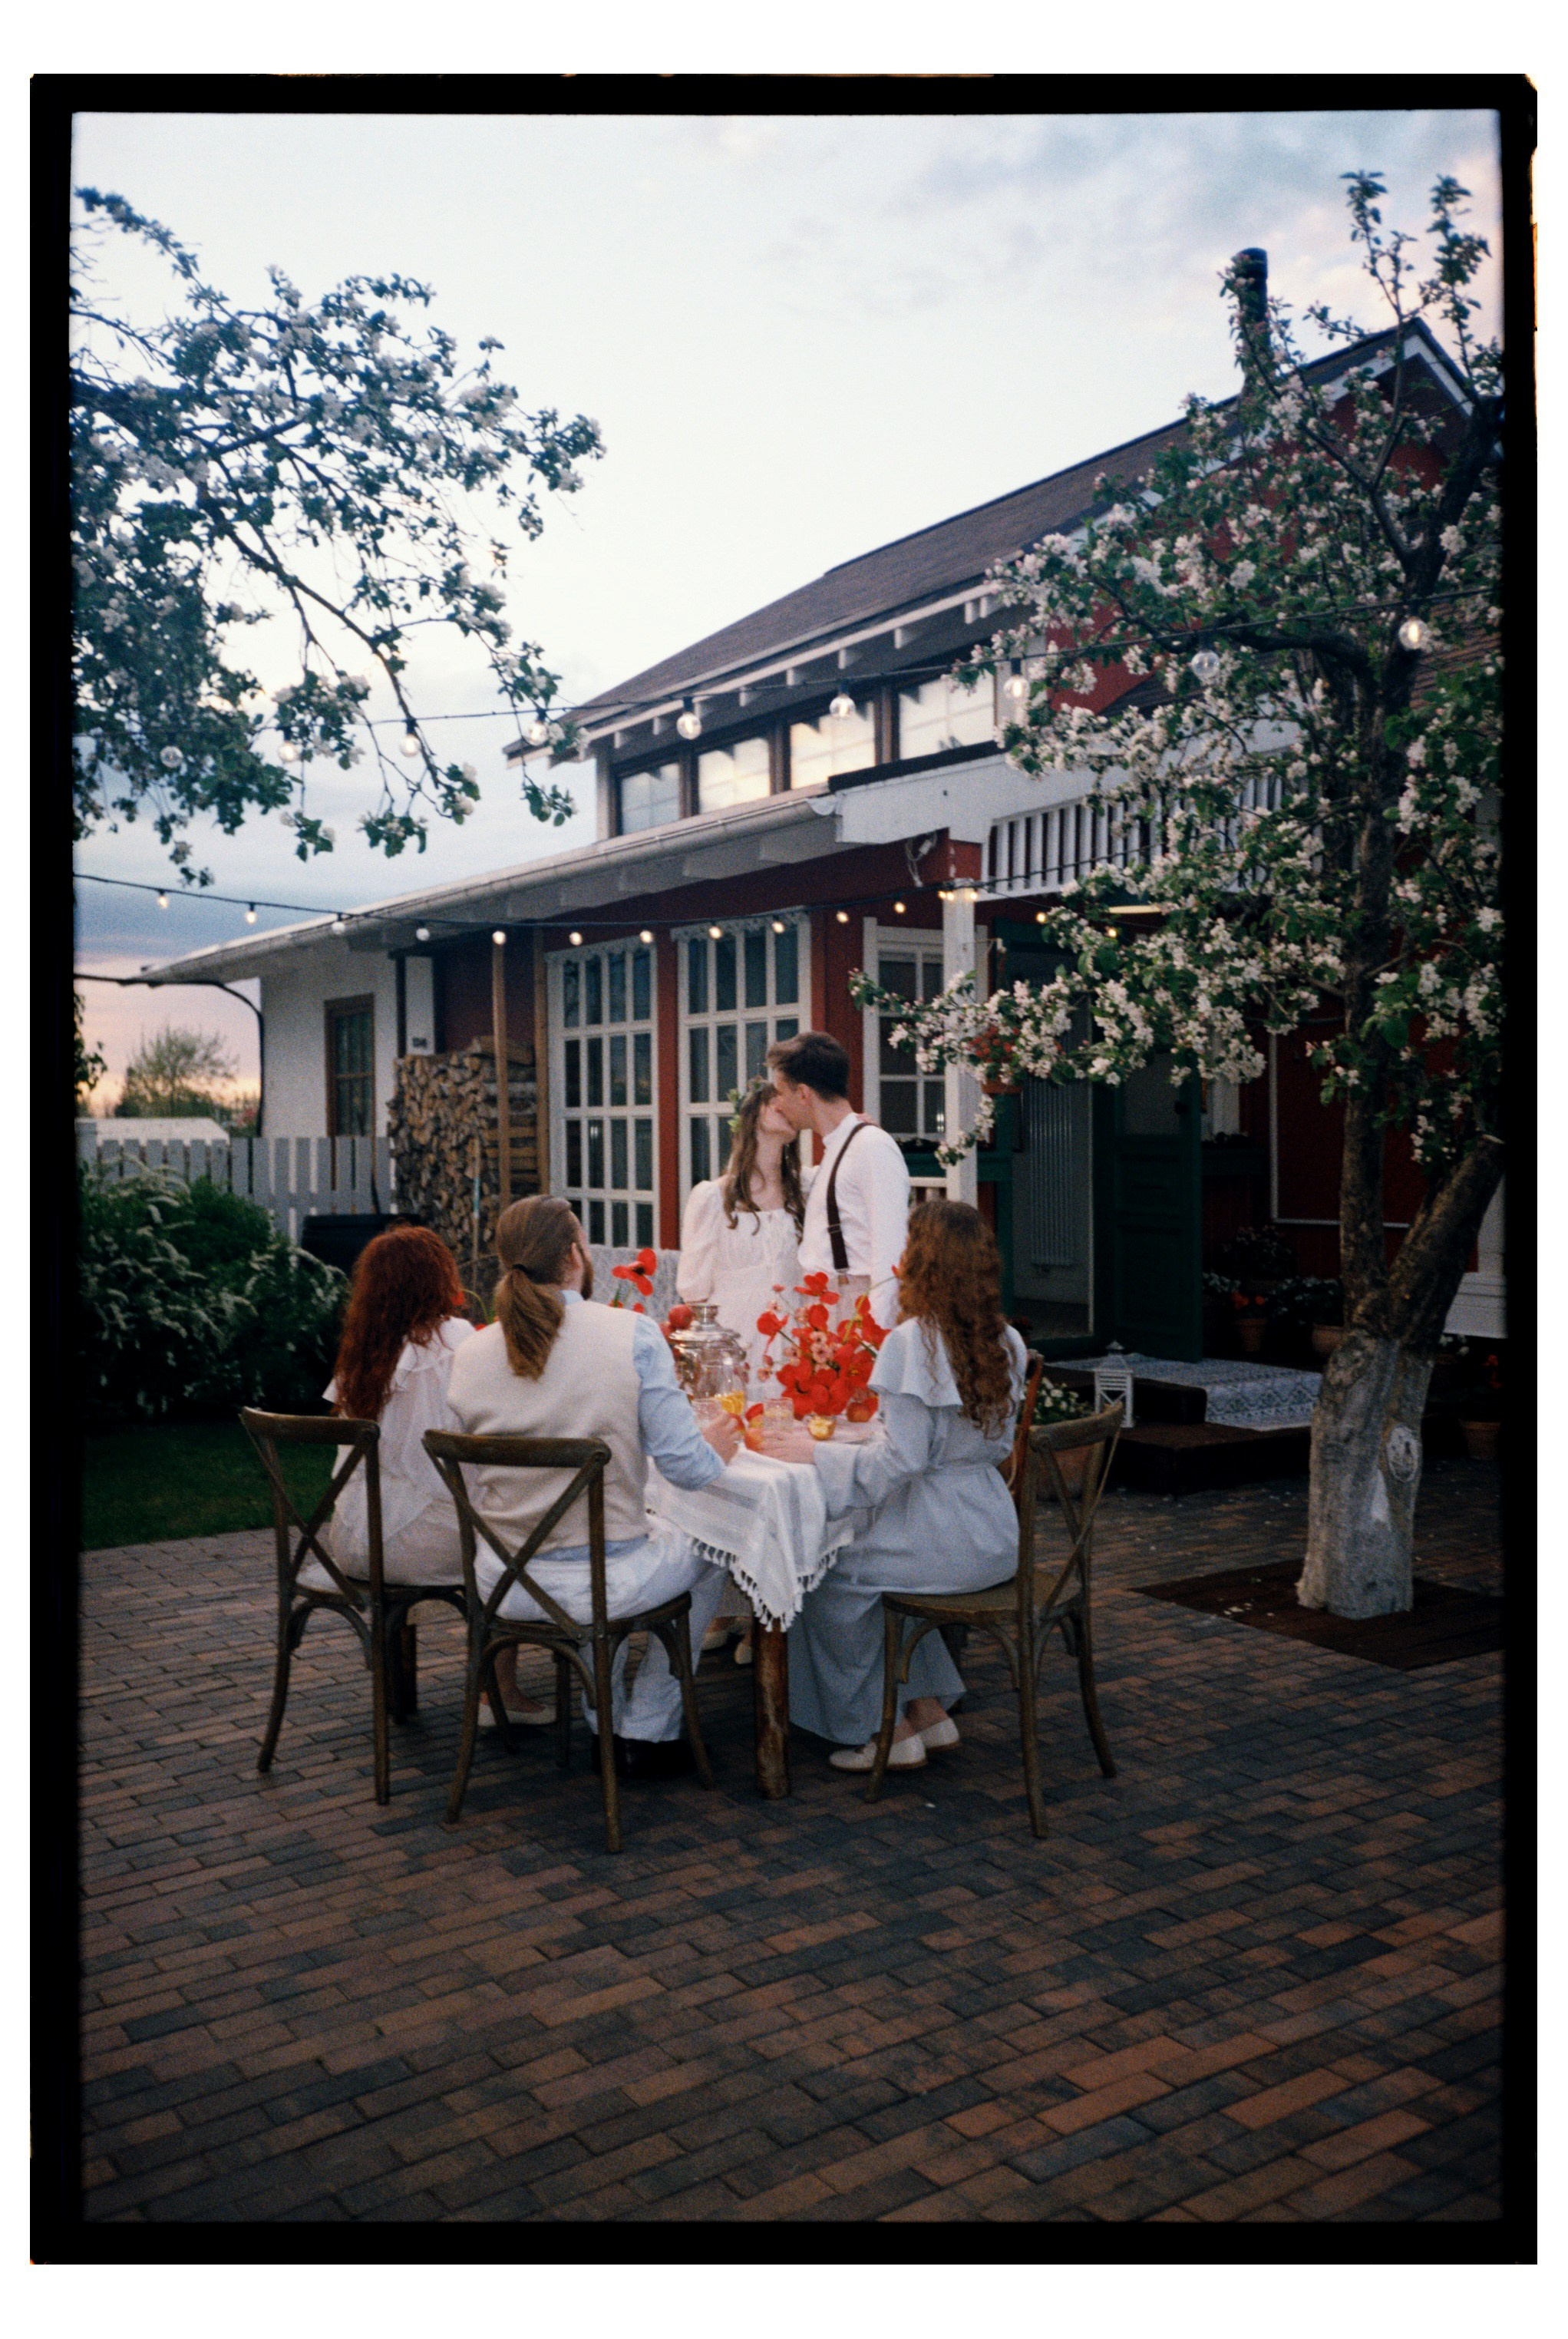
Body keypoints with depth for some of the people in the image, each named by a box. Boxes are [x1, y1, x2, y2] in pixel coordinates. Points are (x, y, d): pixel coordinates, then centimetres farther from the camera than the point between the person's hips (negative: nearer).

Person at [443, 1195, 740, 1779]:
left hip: (501, 1587, 5)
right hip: (598, 1587, -4)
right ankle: (647, 1731, 29)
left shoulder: (471, 1354, -2)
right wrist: (716, 1449, 10)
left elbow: (468, 1482, 7)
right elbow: (683, 1465, -13)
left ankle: (605, 1723, 41)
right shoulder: (634, 1336, -14)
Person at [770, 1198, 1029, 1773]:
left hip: (944, 1540, -8)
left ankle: (887, 1728, 20)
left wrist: (817, 1452, -9)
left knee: (830, 1579, 12)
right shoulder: (1006, 1342, 4)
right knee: (874, 1559, 28)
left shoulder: (913, 1342, -18)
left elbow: (901, 1461, -20)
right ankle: (929, 1708, 28)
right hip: (993, 1536, 8)